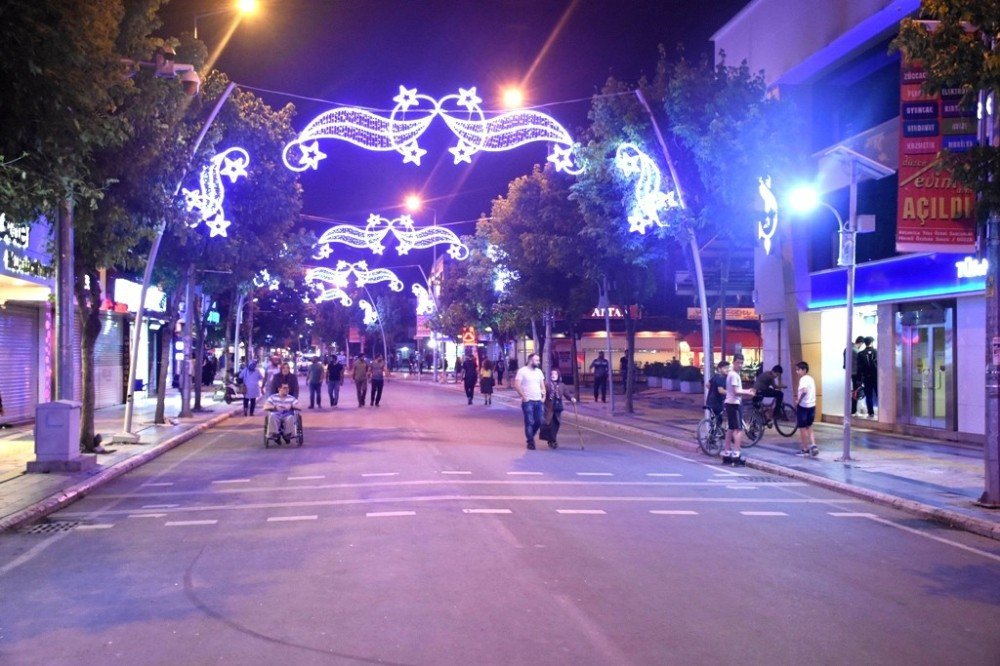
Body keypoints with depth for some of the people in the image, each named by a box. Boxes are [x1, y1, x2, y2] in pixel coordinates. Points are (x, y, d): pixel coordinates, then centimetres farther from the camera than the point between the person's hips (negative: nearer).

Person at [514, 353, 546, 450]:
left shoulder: (539, 371, 12)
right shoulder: (522, 371, -7)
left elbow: (542, 385, 19)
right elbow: (517, 385, -12)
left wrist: (544, 395, 5)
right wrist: (523, 397, -13)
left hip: (538, 401, 6)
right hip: (528, 401, -6)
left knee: (539, 421, 6)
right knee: (529, 422, -3)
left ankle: (530, 436, 28)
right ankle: (530, 442, 7)